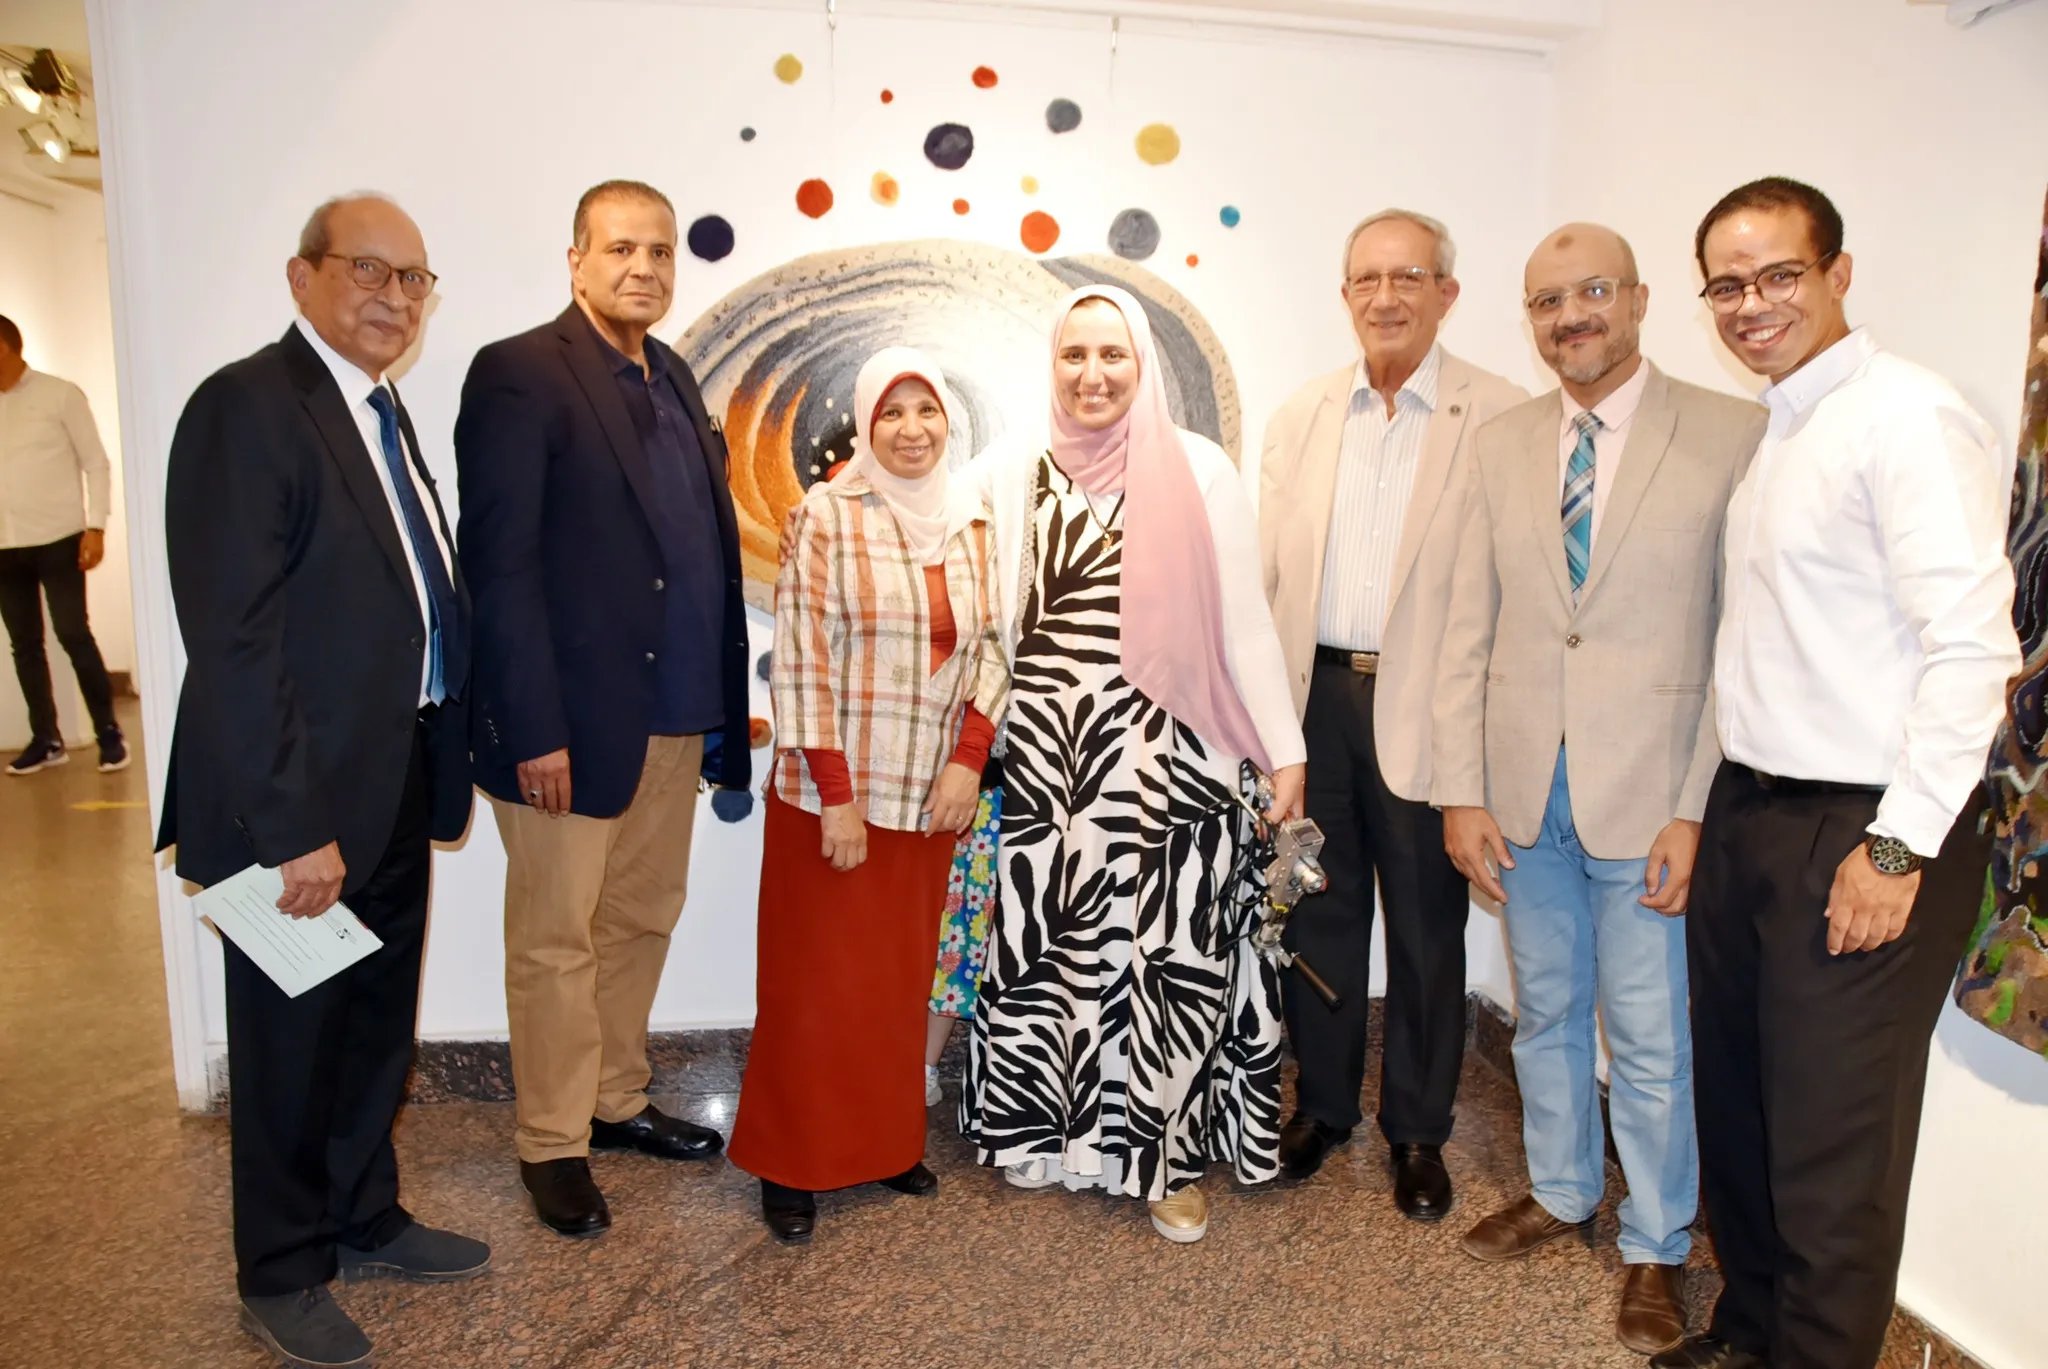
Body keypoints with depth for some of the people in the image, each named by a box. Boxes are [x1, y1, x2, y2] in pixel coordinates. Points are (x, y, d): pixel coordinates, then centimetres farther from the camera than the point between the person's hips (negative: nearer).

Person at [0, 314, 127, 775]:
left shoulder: (59, 395, -1)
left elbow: (96, 462, -2)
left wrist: (95, 526, -10)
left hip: (57, 540, -4)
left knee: (73, 635, -5)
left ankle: (108, 732, 5)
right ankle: (46, 739, 15)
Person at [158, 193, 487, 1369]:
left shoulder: (383, 412, 11)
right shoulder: (248, 407, -16)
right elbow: (233, 640, -21)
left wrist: (440, 765, 7)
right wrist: (292, 825, -22)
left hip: (396, 788, 8)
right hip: (303, 807, -8)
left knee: (377, 1022, 22)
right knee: (293, 1042, 11)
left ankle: (364, 1217, 42)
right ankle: (282, 1273, 32)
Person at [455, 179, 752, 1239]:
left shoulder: (672, 379, 14)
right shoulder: (519, 375, -9)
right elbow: (500, 563, -14)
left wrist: (719, 700, 8)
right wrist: (534, 729, -18)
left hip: (675, 715, 7)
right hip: (573, 718, -7)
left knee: (642, 917, 18)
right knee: (556, 940, 6)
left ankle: (614, 1101, 35)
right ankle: (552, 1144, 23)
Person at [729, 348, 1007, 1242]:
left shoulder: (971, 527, 7)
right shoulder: (828, 514, -7)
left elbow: (989, 650, 8)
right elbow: (801, 659, -11)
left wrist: (969, 759, -6)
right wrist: (834, 794, -14)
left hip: (929, 797, 4)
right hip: (831, 792, -4)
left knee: (902, 976, 14)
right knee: (818, 979, 5)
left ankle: (887, 1139, 31)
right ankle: (793, 1162, 22)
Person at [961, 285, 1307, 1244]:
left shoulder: (1200, 471, 1)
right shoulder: (1009, 475, 6)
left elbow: (1242, 621, 1)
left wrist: (1284, 750, -1)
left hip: (1173, 757, -1)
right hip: (1048, 756, 2)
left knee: (1177, 954, 2)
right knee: (1050, 944, 8)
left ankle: (1168, 1153, 23)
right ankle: (1048, 1128, 30)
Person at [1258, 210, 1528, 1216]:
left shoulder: (1502, 419, -6)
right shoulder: (1300, 417, 8)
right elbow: (1266, 569, 7)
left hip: (1423, 709, -3)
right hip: (1314, 696, 4)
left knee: (1427, 932, 10)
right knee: (1318, 914, 16)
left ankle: (1417, 1132, 30)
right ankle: (1322, 1104, 35)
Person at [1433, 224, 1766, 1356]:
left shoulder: (1733, 436, -5)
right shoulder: (1501, 446, 6)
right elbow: (1468, 629, 4)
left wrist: (1699, 809, -12)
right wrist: (1461, 792, -1)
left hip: (1649, 795, -3)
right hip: (1524, 791, 4)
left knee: (1651, 1041, 8)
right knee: (1545, 1012, 19)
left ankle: (1655, 1248, 31)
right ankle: (1560, 1191, 42)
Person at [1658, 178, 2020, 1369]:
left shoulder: (1909, 418, -13)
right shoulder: (1771, 433, 13)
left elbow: (1973, 646, -19)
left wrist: (1899, 848, -18)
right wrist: (1706, 811, 12)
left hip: (1862, 833, -8)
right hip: (1750, 812, 8)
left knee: (1832, 1151, 4)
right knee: (1735, 1106, 19)